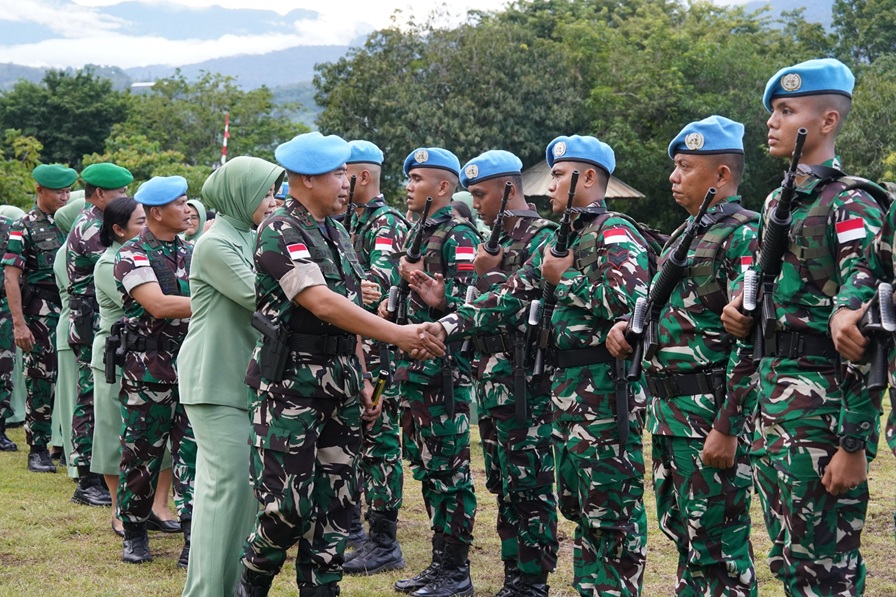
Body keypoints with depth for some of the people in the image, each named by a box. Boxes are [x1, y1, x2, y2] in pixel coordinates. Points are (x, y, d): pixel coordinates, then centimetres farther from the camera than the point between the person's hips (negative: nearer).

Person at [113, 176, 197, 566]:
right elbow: (158, 305, -19)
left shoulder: (190, 252, 12)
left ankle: (195, 539, 3)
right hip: (149, 371, -4)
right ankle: (134, 532, 22)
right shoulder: (133, 255, -7)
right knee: (141, 454, 6)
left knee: (192, 453, 0)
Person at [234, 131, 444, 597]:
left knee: (334, 503, 9)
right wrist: (397, 335, -25)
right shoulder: (278, 233, -12)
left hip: (340, 381, 8)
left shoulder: (338, 234, 14)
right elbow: (321, 303, -23)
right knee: (288, 505, -7)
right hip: (290, 382, -8)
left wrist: (363, 379, 15)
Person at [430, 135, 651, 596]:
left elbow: (627, 300, -26)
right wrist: (446, 325, 3)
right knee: (577, 502, 14)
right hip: (566, 385, 9)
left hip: (606, 386, -9)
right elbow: (508, 300, 13)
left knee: (612, 507, -3)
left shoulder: (614, 233, -9)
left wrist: (564, 278, -13)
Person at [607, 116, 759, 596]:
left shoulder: (742, 236, -12)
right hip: (668, 413, 9)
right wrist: (628, 326, 6)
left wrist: (728, 429, -23)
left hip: (710, 416, -9)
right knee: (683, 534, 17)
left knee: (718, 547, -2)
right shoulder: (683, 235, 17)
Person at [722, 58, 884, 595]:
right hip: (771, 391, 8)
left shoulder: (850, 205, -12)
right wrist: (744, 314, 3)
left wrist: (855, 445, -20)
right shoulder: (778, 201, 14)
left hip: (824, 403, -8)